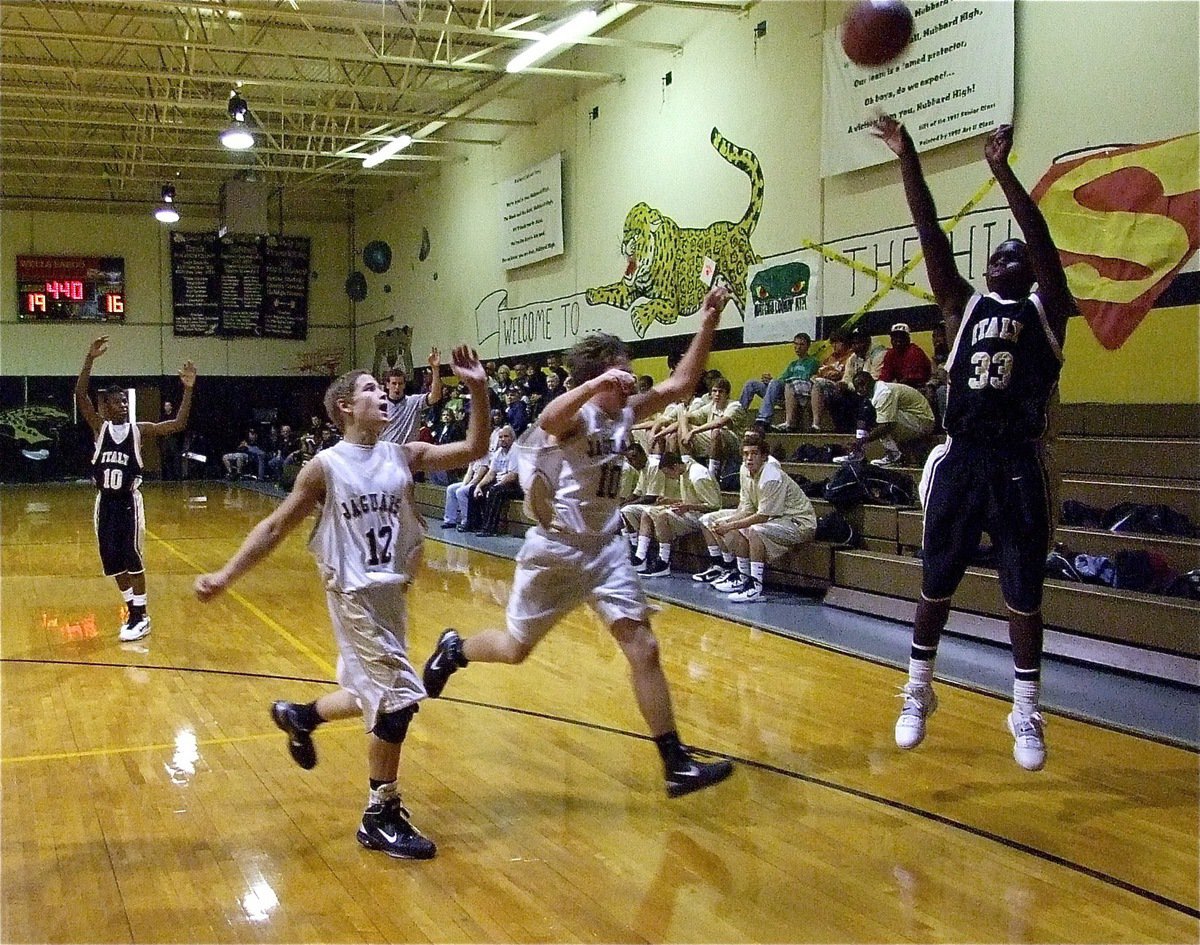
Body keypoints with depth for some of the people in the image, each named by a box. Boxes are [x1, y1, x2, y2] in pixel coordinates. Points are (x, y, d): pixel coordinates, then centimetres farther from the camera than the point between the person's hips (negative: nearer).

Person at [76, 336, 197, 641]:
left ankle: (141, 616, 6)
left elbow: (178, 425, -11)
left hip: (128, 501, -3)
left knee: (132, 559, -4)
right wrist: (90, 359, -27)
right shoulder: (99, 427, 0)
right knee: (113, 561, 8)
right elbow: (80, 395, -14)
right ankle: (133, 613, 21)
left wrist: (188, 390, -23)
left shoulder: (139, 430, -2)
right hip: (105, 502, 3)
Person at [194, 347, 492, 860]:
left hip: (392, 590, 6)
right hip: (354, 593, -6)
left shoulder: (404, 456, 3)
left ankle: (300, 716, 46)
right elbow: (276, 527, -5)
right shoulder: (326, 466, -9)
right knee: (399, 695, -10)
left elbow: (473, 449, -3)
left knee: (375, 693, 18)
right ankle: (382, 816, 4)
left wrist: (479, 391, -15)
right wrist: (226, 575, -10)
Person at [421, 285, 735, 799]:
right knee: (516, 648, 11)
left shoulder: (625, 413, 3)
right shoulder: (575, 415, -18)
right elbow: (548, 418, -43)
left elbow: (681, 383, 5)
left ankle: (676, 764, 1)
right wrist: (598, 382, -54)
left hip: (604, 548, 6)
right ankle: (453, 649, 45)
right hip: (556, 551, -6)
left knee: (644, 648, -3)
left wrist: (707, 324, -2)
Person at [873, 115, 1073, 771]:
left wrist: (1002, 171, -17)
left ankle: (1026, 713, 17)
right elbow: (930, 233, 3)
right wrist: (907, 157, -4)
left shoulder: (1046, 309, 5)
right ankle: (917, 694, 25)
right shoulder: (963, 305, 11)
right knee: (937, 584, 10)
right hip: (960, 458, 2)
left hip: (1019, 464, -2)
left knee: (1023, 593, 4)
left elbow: (1041, 238, -9)